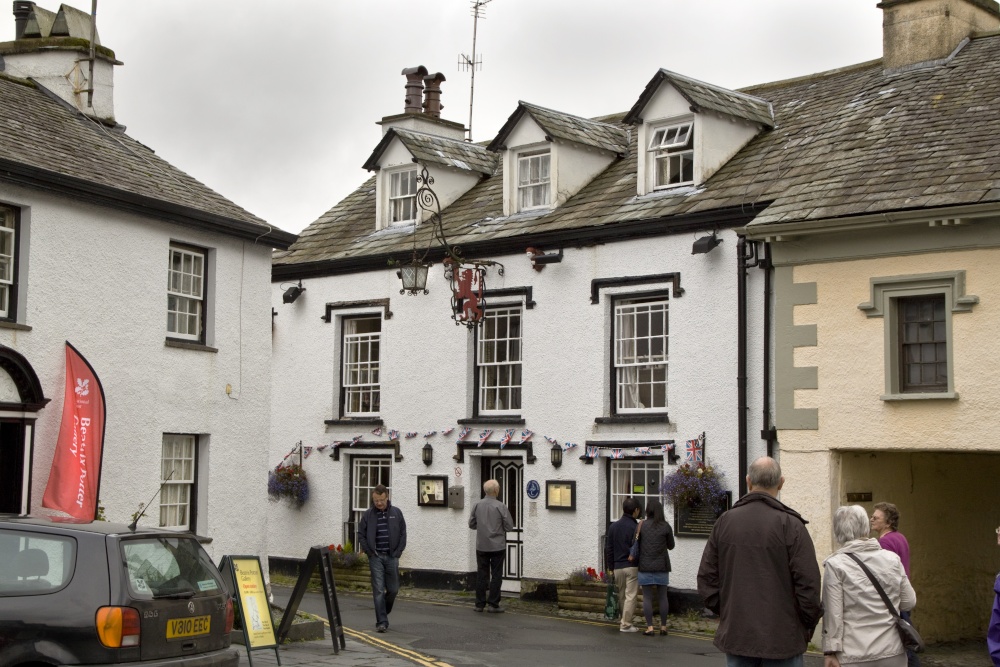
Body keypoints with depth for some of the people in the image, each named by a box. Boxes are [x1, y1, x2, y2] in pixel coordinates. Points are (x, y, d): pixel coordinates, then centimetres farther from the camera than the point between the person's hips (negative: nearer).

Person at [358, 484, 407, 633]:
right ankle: (382, 622, -2)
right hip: (376, 557, -1)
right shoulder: (368, 514, 1)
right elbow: (361, 535, 6)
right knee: (378, 591, -5)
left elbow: (403, 534, 8)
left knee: (393, 589, 6)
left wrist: (398, 552, -1)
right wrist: (369, 552, -2)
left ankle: (384, 612, 31)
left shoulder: (396, 513, 4)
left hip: (392, 557, 2)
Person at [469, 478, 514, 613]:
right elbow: (509, 526, -9)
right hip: (497, 546, -4)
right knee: (496, 575, 4)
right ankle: (493, 604, 3)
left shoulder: (477, 505, -2)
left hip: (481, 546, 4)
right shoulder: (501, 507, -13)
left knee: (481, 575, 10)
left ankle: (480, 604, 13)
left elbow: (471, 524, 5)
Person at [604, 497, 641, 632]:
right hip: (632, 567, -5)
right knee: (630, 596, -1)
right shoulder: (636, 528, -9)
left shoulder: (613, 527, 5)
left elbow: (608, 549, 8)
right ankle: (626, 624, -2)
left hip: (618, 567, 5)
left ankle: (624, 622, 19)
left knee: (621, 596, 14)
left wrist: (610, 568, 13)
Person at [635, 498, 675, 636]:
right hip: (662, 566, 1)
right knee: (662, 596, 10)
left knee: (647, 597, 2)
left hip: (645, 566, -1)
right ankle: (663, 627, 12)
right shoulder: (666, 526, -4)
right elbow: (671, 546, 6)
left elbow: (637, 544, 0)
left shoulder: (642, 525, -4)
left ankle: (650, 627, -2)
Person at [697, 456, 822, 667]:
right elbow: (808, 583, -12)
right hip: (782, 639, -4)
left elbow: (706, 577, 5)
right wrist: (808, 625, 2)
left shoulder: (725, 521, 2)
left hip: (735, 636, 4)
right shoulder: (790, 524, -11)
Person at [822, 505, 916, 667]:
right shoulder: (892, 559, 3)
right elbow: (909, 602, 10)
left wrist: (831, 652, -7)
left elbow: (833, 614, -11)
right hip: (893, 652, 4)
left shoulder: (835, 565, -9)